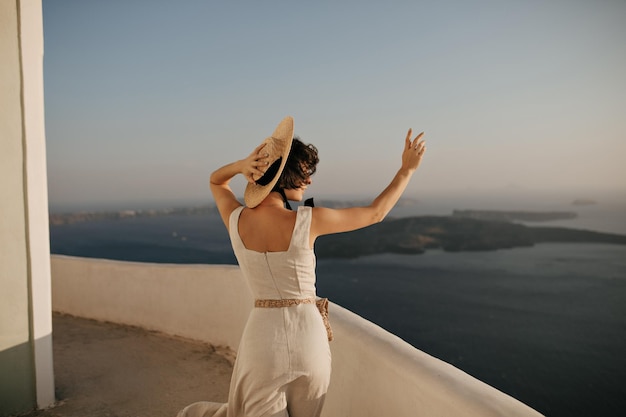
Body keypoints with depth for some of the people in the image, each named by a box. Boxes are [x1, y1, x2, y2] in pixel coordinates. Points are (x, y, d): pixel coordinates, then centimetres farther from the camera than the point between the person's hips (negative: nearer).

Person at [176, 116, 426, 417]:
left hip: (262, 333, 2)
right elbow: (375, 213, -1)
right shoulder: (307, 220, -15)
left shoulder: (236, 220, -7)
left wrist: (242, 164, -5)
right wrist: (407, 169, 9)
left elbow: (215, 180, 17)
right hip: (307, 333, -2)